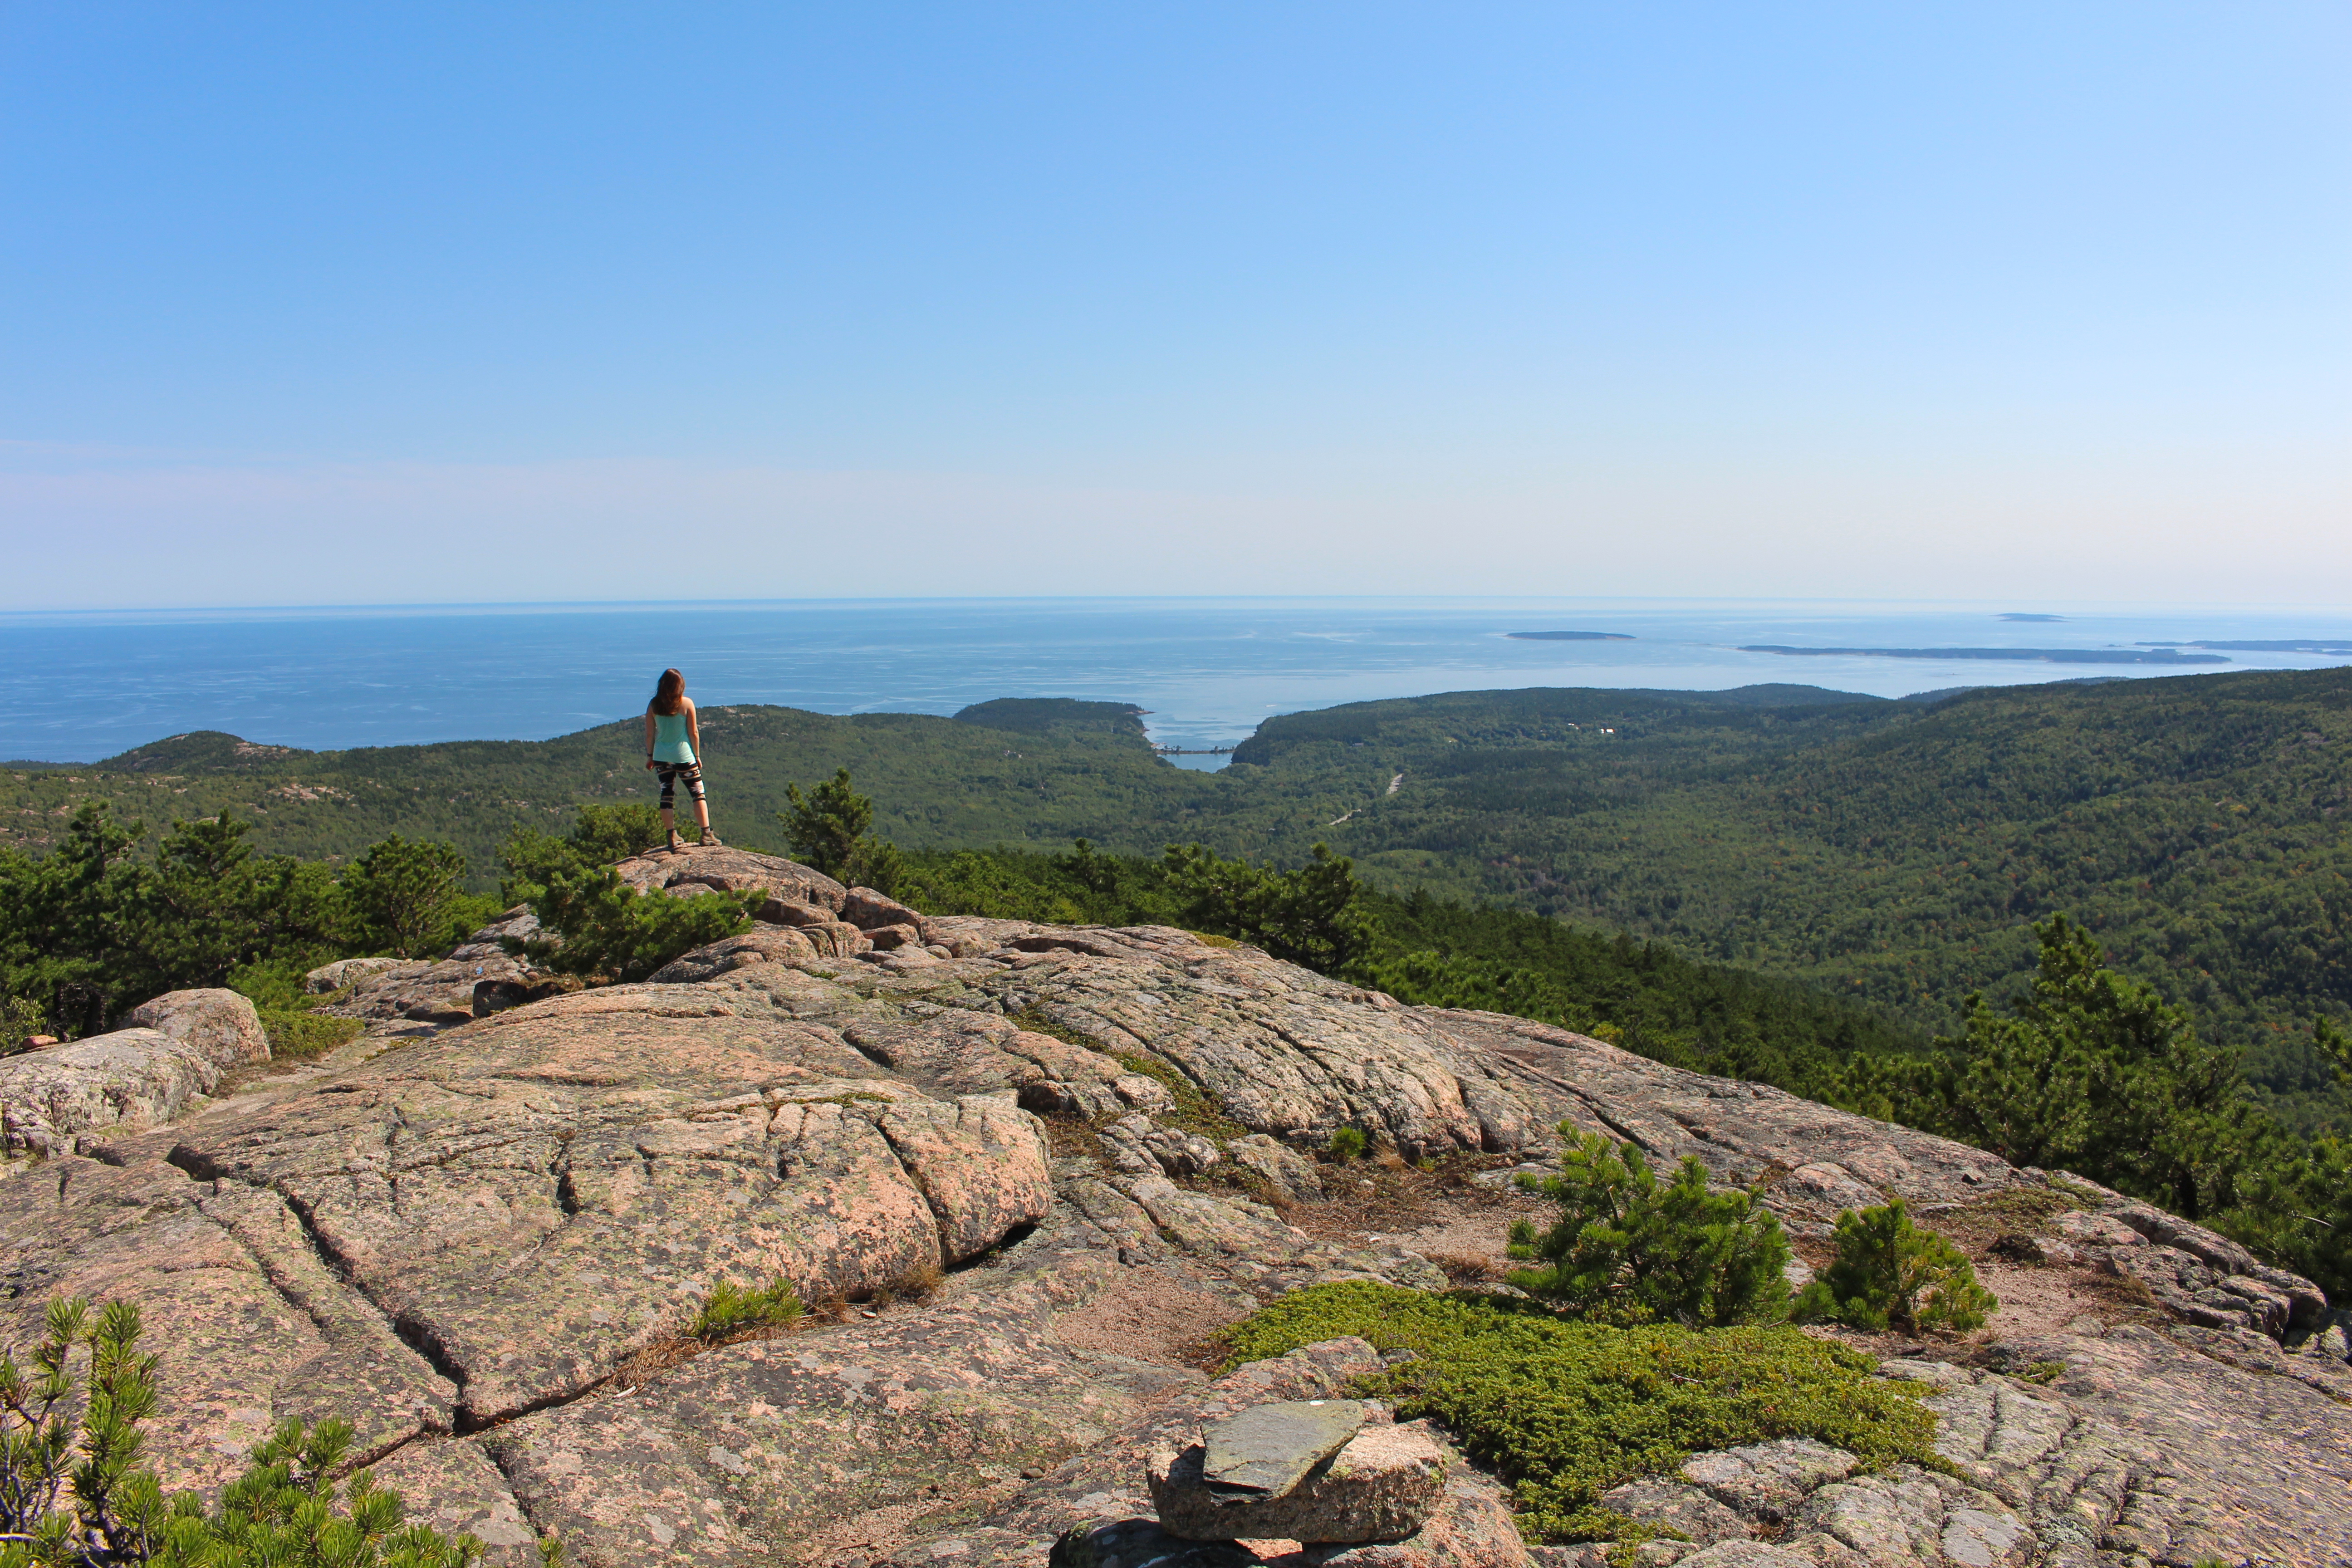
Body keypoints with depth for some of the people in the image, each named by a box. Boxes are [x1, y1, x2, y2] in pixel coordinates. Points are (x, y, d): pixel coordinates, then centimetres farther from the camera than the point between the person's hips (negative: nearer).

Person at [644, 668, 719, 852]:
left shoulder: (654, 705, -2)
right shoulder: (687, 703, -9)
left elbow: (650, 734, 1)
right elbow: (694, 733, -6)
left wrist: (650, 756, 13)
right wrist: (697, 756, 4)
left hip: (661, 757, 3)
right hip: (684, 757, -2)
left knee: (667, 795, 7)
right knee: (698, 793, 7)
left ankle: (672, 837, 6)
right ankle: (706, 833, 4)